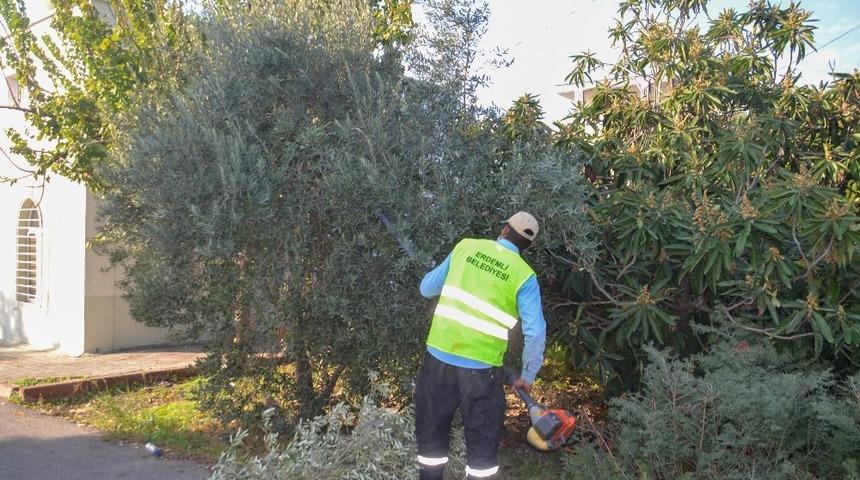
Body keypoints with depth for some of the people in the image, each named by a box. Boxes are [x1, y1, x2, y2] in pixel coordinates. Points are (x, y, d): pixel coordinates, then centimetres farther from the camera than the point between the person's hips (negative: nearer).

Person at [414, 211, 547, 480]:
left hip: (439, 356, 2)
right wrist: (528, 376, 6)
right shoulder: (523, 275, -3)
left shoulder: (466, 247, 4)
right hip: (480, 367, -2)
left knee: (431, 431, 18)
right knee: (483, 440, 13)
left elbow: (427, 289, 13)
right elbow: (535, 333, -8)